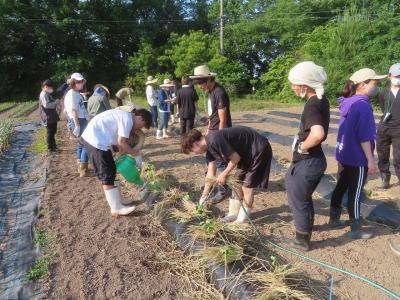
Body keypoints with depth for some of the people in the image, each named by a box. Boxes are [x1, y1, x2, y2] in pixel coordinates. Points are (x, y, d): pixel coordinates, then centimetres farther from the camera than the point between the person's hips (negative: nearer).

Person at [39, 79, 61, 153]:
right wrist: (55, 103, -18)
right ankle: (50, 149, 4)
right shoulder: (43, 94, -15)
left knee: (53, 132, 18)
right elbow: (46, 105, -26)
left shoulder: (47, 94, 17)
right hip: (48, 117, -10)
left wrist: (56, 104, 7)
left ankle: (53, 146, 30)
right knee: (50, 133, -4)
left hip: (52, 117, 10)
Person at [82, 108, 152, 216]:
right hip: (96, 140, -10)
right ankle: (116, 208, 2)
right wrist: (134, 152, -1)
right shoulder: (128, 119, -13)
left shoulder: (124, 115, 17)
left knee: (110, 170, 17)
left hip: (92, 137, 10)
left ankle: (117, 199, 28)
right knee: (107, 175, -6)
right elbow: (121, 142, -15)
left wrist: (121, 149, 8)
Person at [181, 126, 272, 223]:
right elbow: (211, 171, 9)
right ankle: (233, 214, 26)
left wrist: (224, 174, -8)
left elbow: (236, 157, -22)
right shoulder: (209, 145, 3)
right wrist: (204, 196, 13)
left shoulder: (214, 140, -27)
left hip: (259, 149, -9)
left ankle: (242, 220, 12)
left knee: (247, 186, -3)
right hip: (247, 152, 9)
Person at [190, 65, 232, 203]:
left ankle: (222, 190, 14)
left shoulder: (219, 93, -21)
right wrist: (208, 129, 17)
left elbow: (223, 120, -21)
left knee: (220, 163, 0)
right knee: (209, 159, 18)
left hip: (221, 132, -9)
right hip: (213, 131, 9)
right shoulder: (211, 91, 8)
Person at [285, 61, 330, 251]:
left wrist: (302, 147, -24)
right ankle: (308, 225, 49)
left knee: (297, 200, 9)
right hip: (316, 160, 9)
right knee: (304, 196, 28)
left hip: (307, 163, -9)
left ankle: (302, 241, 27)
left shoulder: (312, 105, -24)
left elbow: (318, 134, -42)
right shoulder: (321, 99, 4)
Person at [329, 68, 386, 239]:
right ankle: (356, 230, 15)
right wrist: (371, 160, -16)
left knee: (341, 186, 18)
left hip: (345, 155, 9)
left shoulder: (351, 103, 7)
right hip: (358, 158, -9)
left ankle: (334, 219, 31)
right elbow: (364, 137, -22)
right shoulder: (363, 105, -20)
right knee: (355, 193, 2)